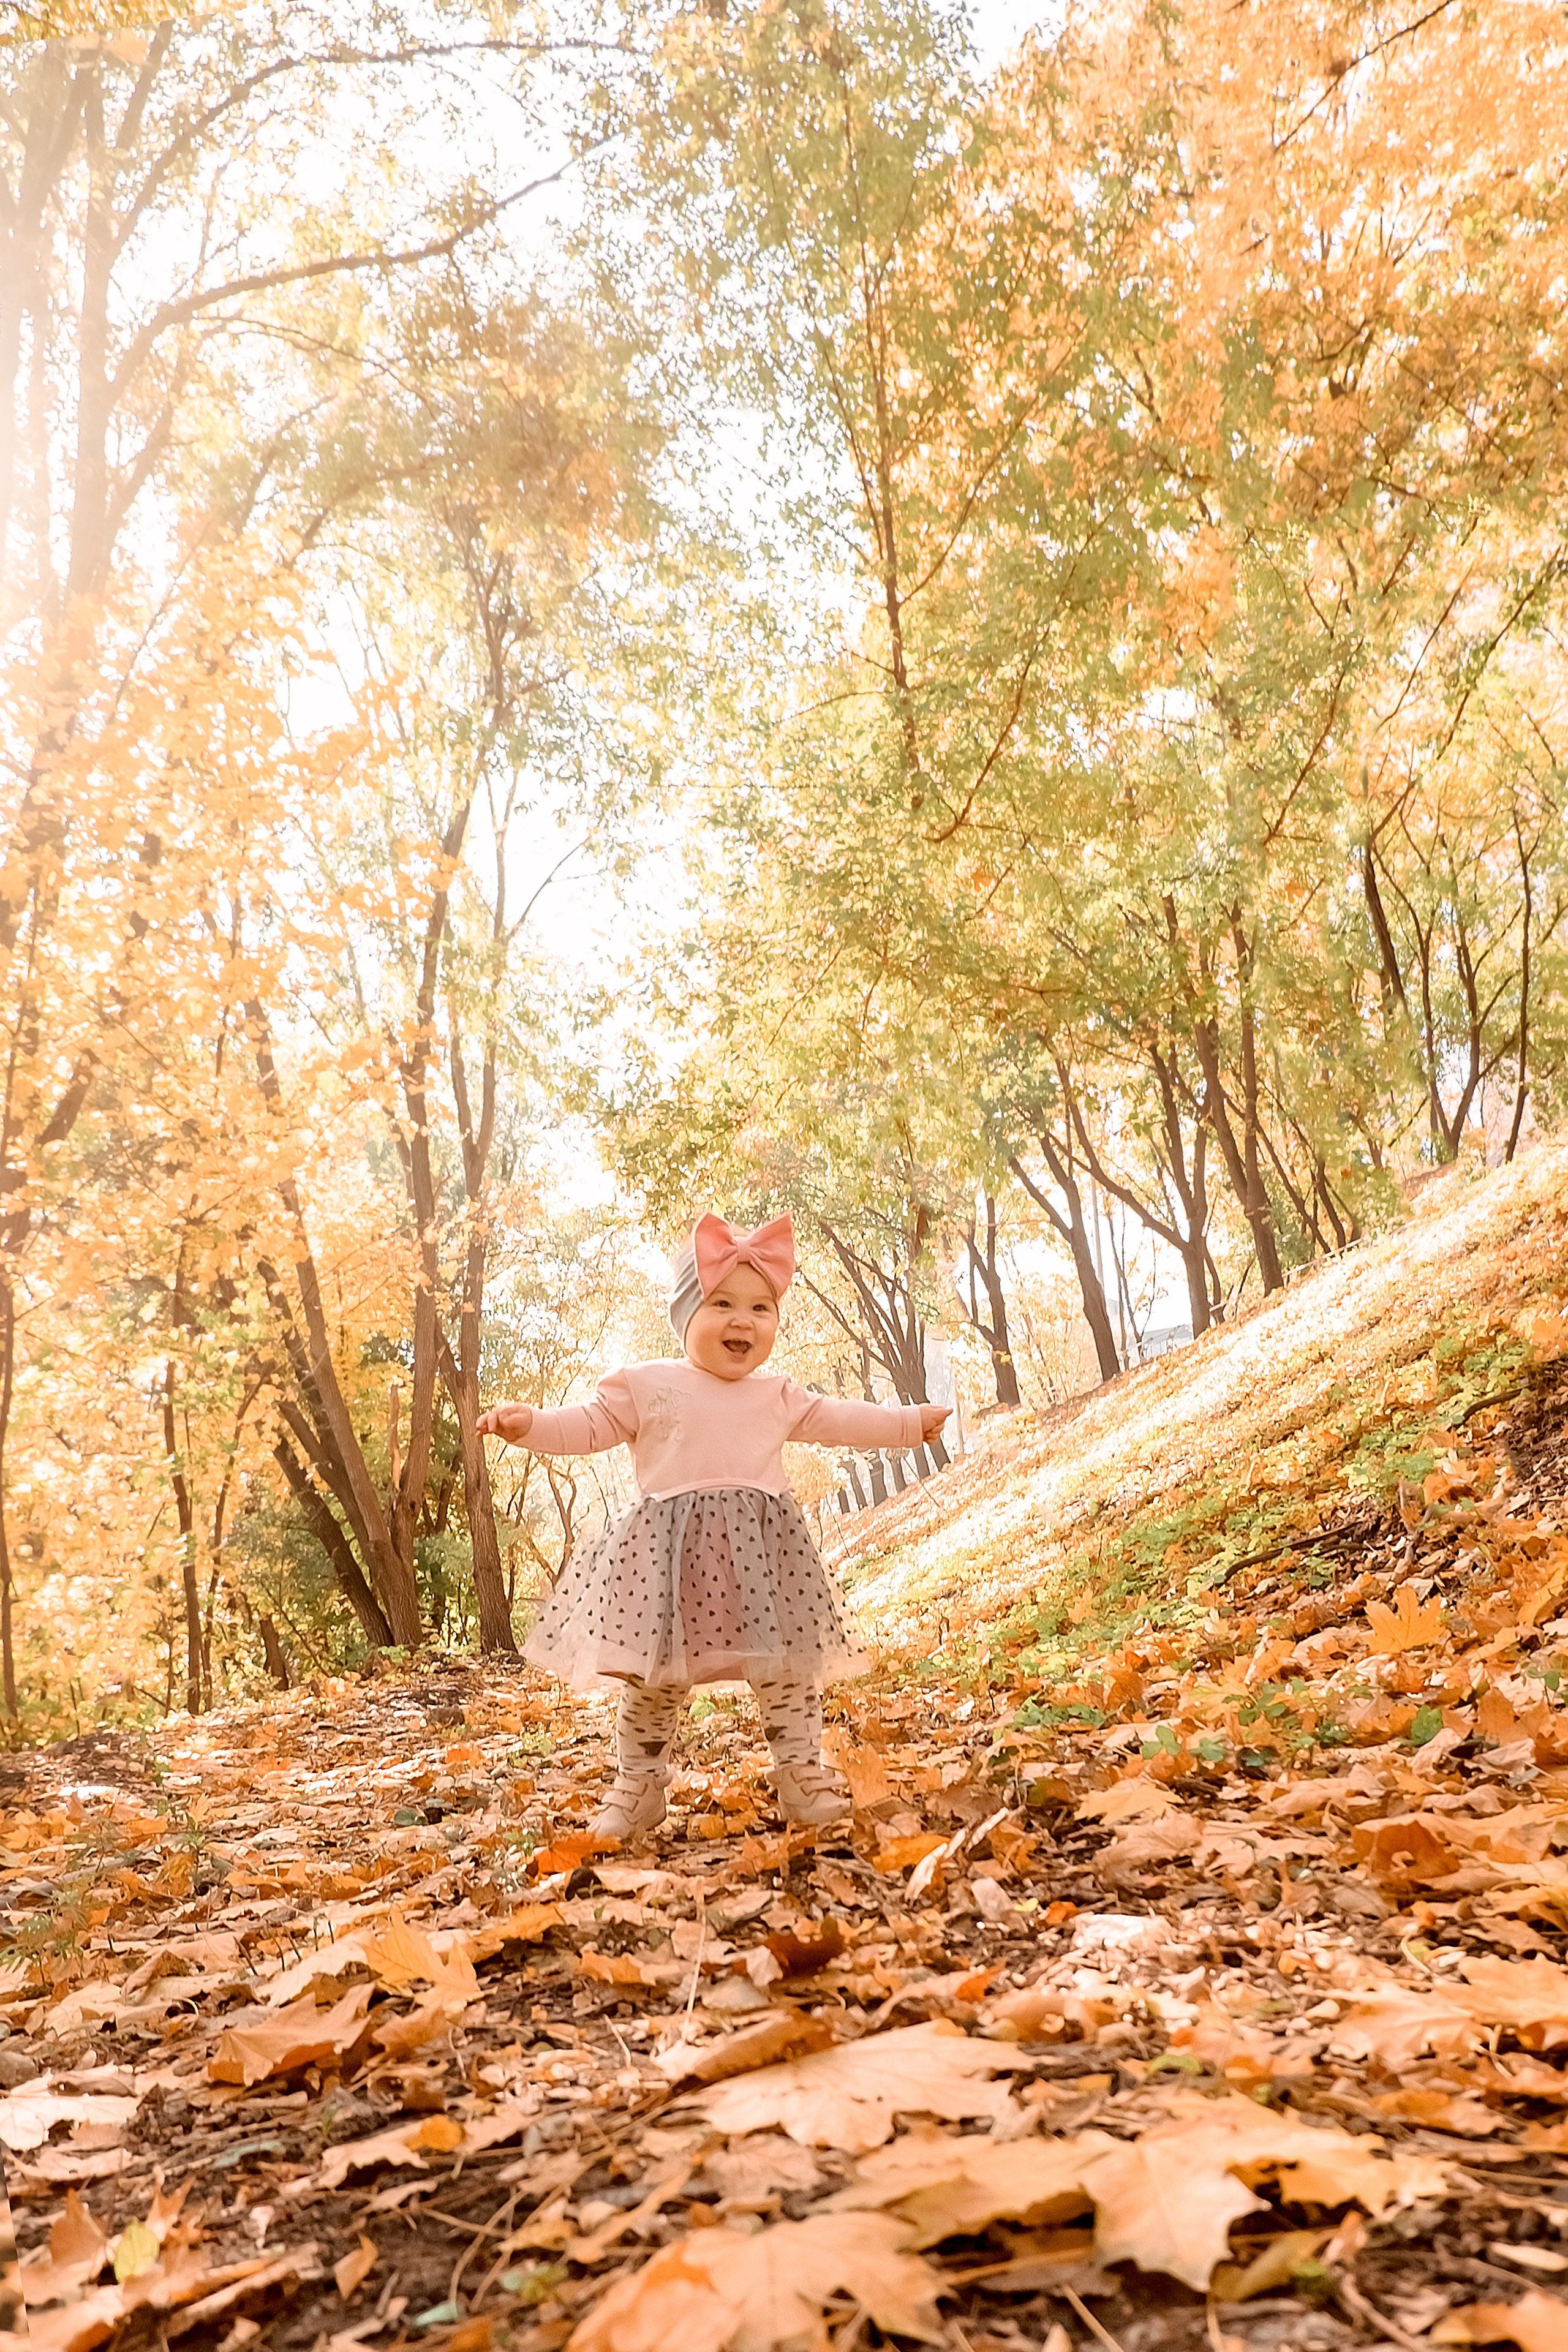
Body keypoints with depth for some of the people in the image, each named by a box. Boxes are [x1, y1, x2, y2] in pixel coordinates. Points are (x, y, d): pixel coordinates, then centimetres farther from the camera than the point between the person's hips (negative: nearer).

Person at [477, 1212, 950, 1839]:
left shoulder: (776, 1395, 14)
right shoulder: (646, 1386, 3)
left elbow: (835, 1419, 25)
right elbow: (588, 1427, 2)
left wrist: (908, 1423, 29)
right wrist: (528, 1423, -14)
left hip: (763, 1550, 3)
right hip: (670, 1550, -3)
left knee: (787, 1669, 5)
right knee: (654, 1675, 1)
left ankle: (802, 1775, 19)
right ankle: (638, 1788, 18)